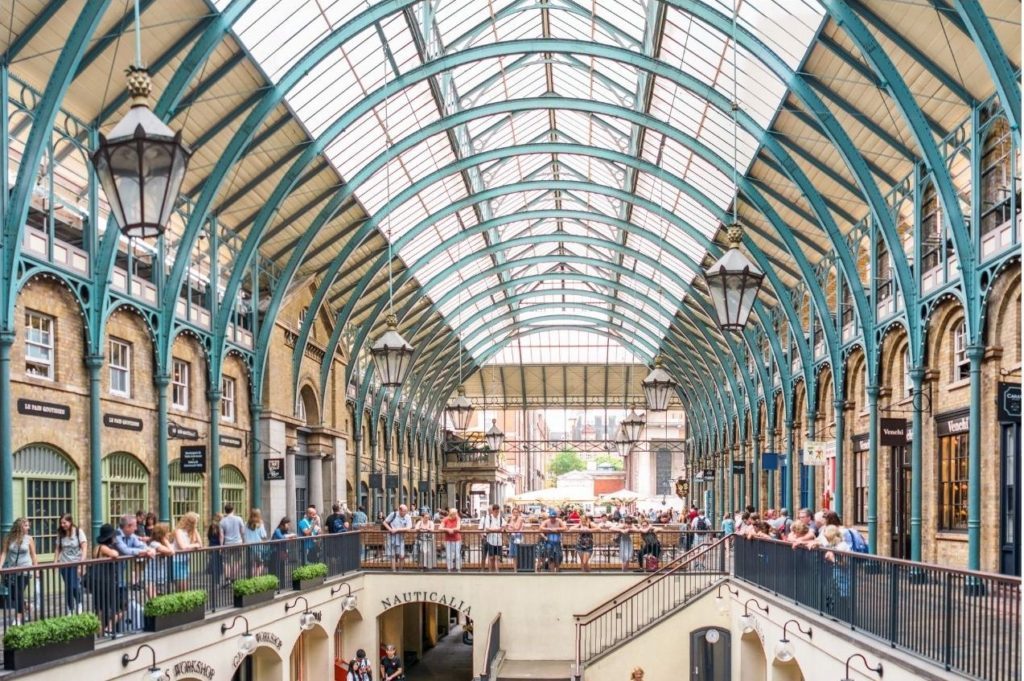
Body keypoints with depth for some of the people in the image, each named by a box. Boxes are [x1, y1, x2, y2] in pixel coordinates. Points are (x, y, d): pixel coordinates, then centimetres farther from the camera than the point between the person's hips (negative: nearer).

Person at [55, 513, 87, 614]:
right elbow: (58, 549, 10)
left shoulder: (78, 531, -5)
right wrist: (55, 562, -1)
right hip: (64, 564, 4)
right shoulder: (60, 533, 6)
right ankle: (70, 611, 14)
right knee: (68, 588, 5)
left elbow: (84, 548, -9)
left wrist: (81, 563, -17)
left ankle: (79, 605, 7)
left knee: (75, 586, -17)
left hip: (76, 564, -4)